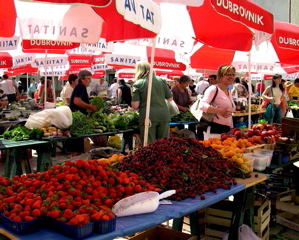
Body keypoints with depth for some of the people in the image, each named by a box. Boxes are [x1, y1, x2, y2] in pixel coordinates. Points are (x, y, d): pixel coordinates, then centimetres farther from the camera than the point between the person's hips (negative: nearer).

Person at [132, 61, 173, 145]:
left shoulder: (138, 84, -2)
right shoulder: (161, 80, 8)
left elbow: (135, 106, -8)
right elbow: (170, 98, 15)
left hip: (148, 117, -3)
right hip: (164, 115, 3)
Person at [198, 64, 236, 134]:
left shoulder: (229, 93, 20)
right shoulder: (214, 89, -6)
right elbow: (202, 105, -21)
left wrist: (231, 129, 23)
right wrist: (219, 111, -31)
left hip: (227, 129, 8)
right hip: (215, 128, -8)